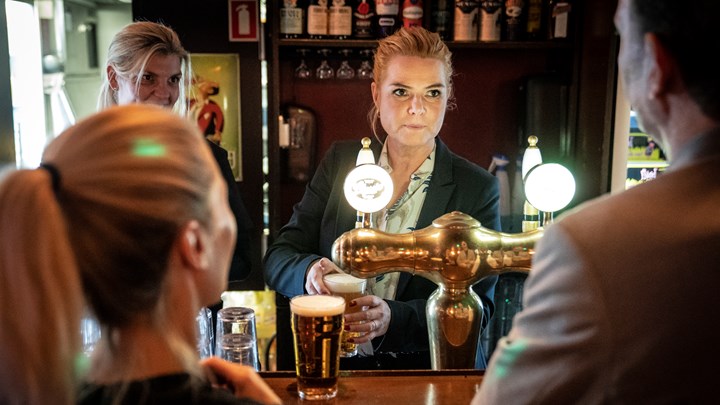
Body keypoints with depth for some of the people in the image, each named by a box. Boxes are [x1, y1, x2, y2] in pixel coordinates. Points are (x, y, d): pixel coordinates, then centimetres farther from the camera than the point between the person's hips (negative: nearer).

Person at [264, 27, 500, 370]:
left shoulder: (477, 187, 1)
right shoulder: (341, 161, 7)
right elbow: (277, 258, 4)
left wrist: (394, 318, -23)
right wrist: (310, 271, -21)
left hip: (429, 370, -2)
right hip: (335, 365, 3)